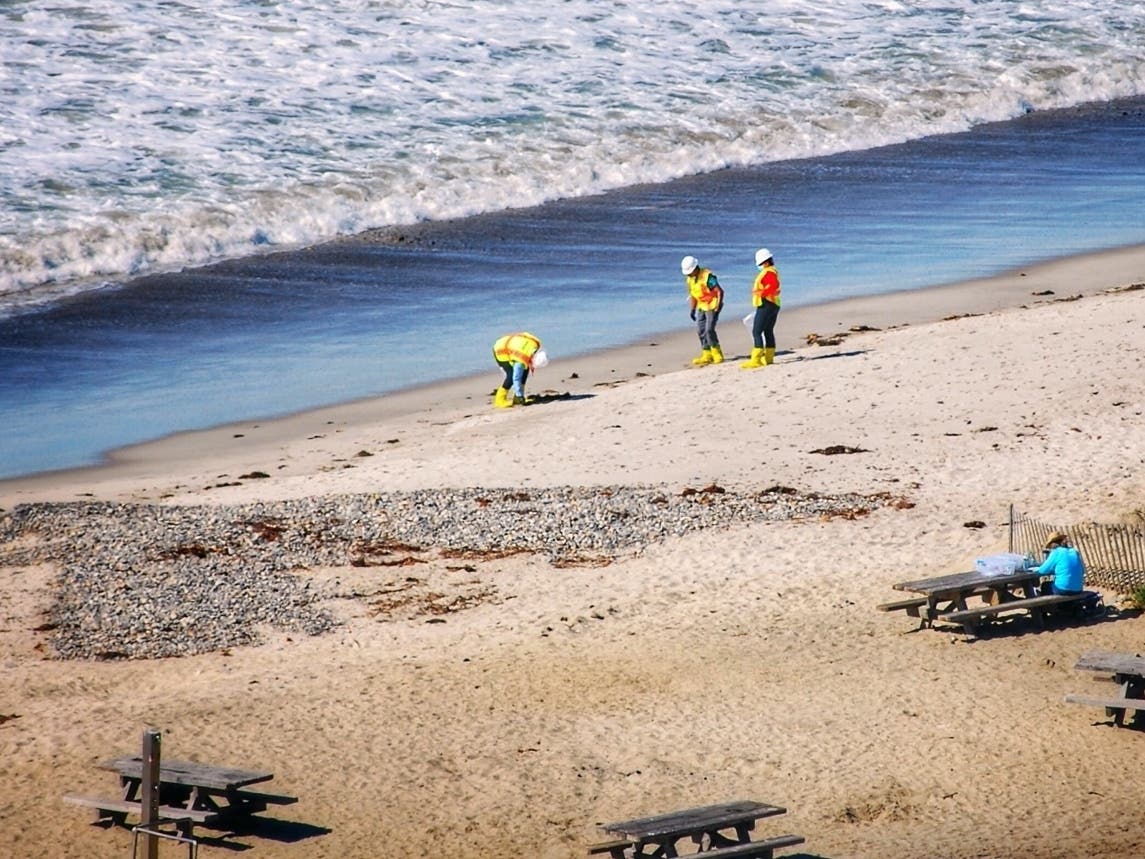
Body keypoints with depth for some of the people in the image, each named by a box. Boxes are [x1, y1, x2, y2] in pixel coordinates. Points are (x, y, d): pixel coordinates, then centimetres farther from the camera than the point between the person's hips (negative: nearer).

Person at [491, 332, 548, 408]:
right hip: (500, 352, -9)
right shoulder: (521, 360, -37)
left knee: (525, 370, 2)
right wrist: (519, 396, -23)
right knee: (512, 375, -21)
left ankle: (516, 398, 8)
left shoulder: (536, 343, -17)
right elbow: (516, 379, -30)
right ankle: (500, 400, -9)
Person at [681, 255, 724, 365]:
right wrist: (692, 310, 11)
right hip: (701, 307, 8)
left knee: (709, 330, -16)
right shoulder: (689, 279, 4)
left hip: (712, 306, -8)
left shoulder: (708, 276, -20)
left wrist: (718, 306, -25)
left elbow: (720, 291, -20)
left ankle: (717, 354, -5)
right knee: (700, 330, 4)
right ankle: (707, 355, 11)